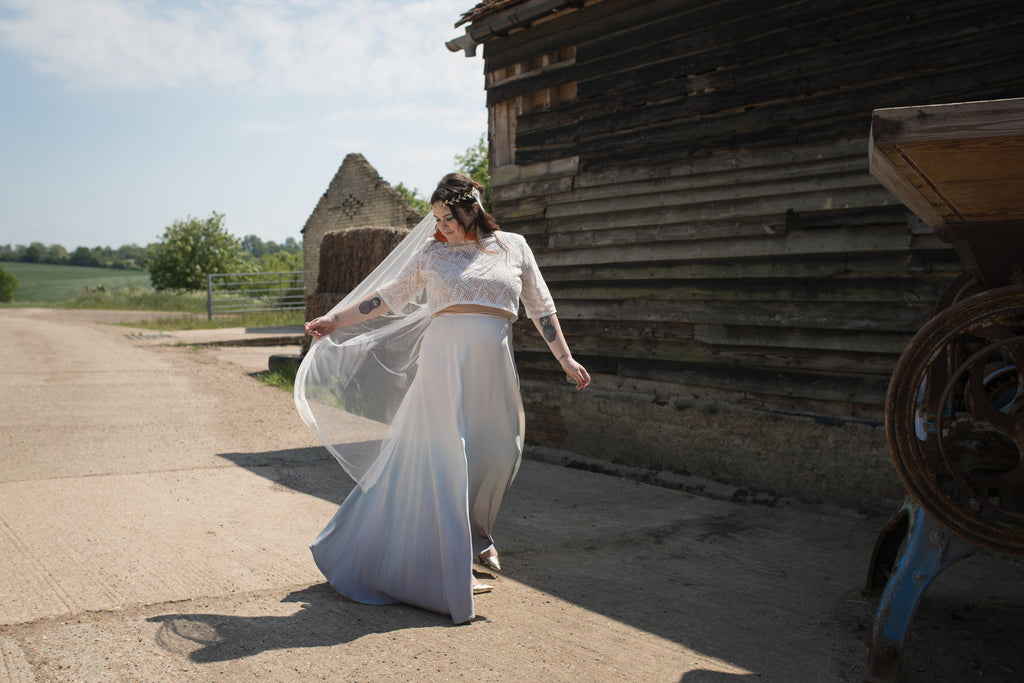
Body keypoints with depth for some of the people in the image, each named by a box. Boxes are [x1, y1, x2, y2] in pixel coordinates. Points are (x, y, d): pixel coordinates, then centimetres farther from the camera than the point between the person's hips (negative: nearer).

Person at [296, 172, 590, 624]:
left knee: (497, 453, 4)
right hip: (444, 362, -2)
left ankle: (476, 534, 32)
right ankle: (454, 568, 1)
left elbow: (541, 308, 13)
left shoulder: (513, 247, 11)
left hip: (494, 368, 2)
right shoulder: (431, 253, 9)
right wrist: (334, 321, 7)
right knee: (447, 456, -6)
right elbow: (387, 295, 11)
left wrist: (565, 359, 12)